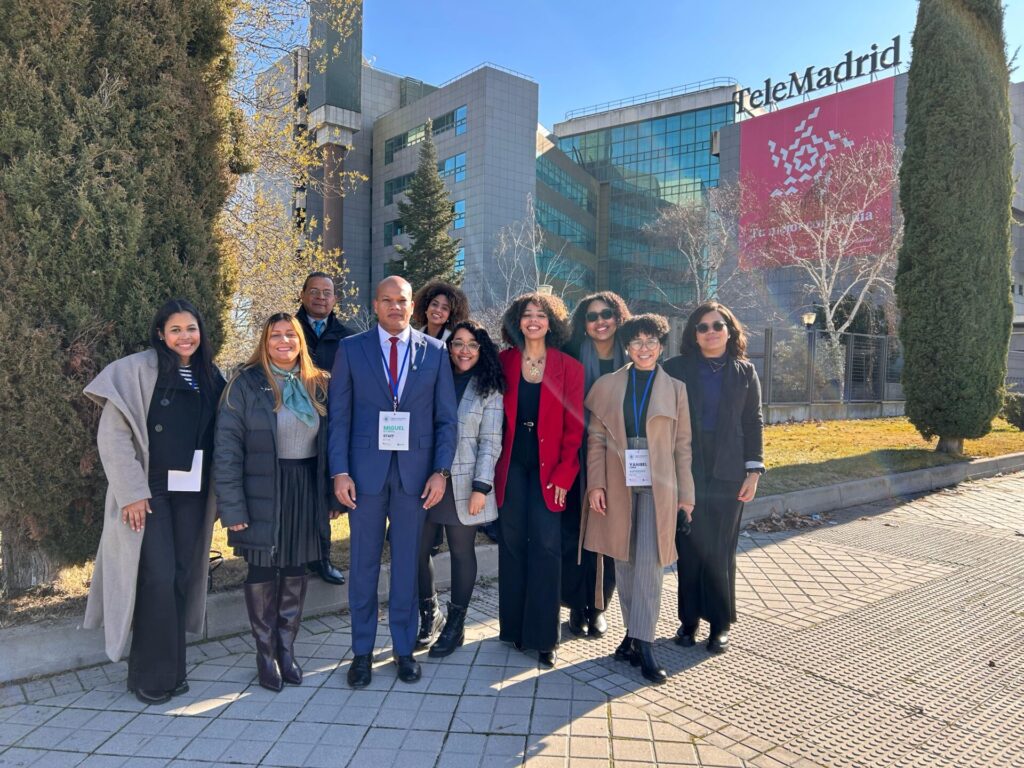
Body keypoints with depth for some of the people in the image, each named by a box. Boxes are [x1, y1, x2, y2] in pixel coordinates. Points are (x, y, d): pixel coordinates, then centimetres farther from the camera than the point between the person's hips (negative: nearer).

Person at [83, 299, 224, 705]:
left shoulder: (209, 377, 9)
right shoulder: (138, 370, -6)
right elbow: (113, 435, -10)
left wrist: (217, 493, 5)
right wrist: (132, 492, -14)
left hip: (191, 492, 5)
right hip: (150, 490, -4)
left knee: (182, 575, 8)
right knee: (158, 577, -5)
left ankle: (173, 667, 22)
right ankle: (151, 674, 12)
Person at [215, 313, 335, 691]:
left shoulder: (317, 385, 5)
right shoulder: (246, 384, -7)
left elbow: (329, 441, 8)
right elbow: (227, 448, -10)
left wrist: (331, 494, 4)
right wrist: (232, 505, -14)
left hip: (304, 490, 4)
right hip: (262, 493, -3)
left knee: (296, 572, 11)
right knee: (262, 573, 7)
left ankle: (287, 649, 27)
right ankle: (266, 654, 23)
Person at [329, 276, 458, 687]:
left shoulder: (434, 351, 3)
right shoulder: (351, 349, 3)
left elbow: (446, 418, 3)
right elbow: (339, 416, 1)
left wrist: (441, 471, -5)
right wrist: (340, 472, -7)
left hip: (415, 471, 0)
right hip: (365, 470, 0)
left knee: (407, 562, 11)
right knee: (363, 563, 9)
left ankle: (404, 648, 26)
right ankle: (362, 651, 25)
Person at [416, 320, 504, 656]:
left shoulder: (488, 390, 1)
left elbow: (490, 442, -3)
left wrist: (481, 487, -10)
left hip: (463, 483, -2)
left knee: (462, 552, 7)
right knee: (418, 549, 3)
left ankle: (455, 625, 22)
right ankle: (427, 616, 25)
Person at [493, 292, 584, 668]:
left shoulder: (569, 368, 1)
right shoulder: (503, 362, 4)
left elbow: (573, 428, -1)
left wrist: (564, 474, -8)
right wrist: (491, 466, -2)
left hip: (548, 466, -1)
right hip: (511, 463, 1)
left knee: (545, 545, -4)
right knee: (512, 542, 7)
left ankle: (543, 635, 9)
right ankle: (513, 626, 22)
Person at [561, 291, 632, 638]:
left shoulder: (630, 361, 4)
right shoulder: (572, 358, -2)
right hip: (578, 457, -1)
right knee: (575, 532, 3)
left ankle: (598, 606, 23)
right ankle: (577, 606, 20)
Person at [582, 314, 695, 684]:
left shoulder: (675, 388, 5)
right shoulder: (607, 385, 6)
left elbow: (682, 445, 5)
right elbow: (595, 438, 3)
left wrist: (686, 494, 3)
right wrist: (595, 483, -5)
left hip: (657, 487, -1)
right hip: (617, 485, 1)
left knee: (648, 563, -8)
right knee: (624, 562, 9)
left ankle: (642, 644, -2)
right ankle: (634, 634, 22)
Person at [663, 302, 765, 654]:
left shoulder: (744, 372, 7)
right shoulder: (676, 369, 3)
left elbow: (754, 423, 6)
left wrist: (754, 470, 0)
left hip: (728, 473, 1)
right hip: (686, 472, 0)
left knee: (722, 550, 5)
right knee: (689, 548, 4)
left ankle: (720, 624, 17)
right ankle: (689, 619, 18)